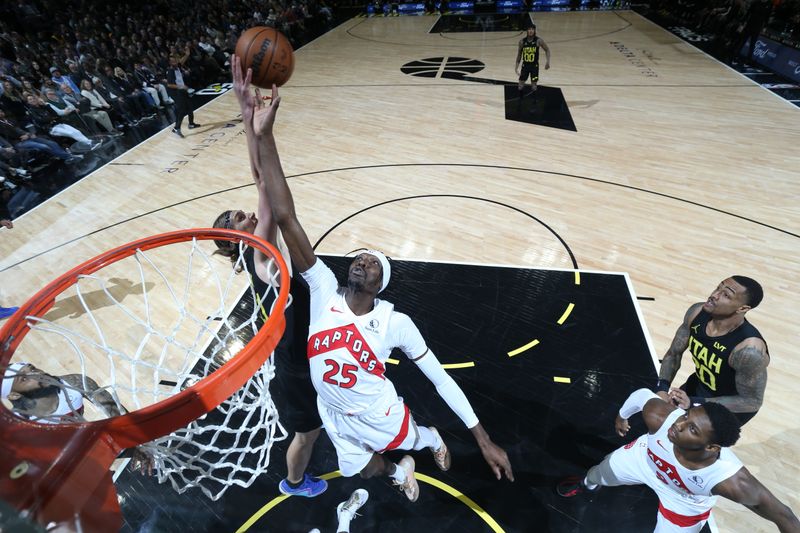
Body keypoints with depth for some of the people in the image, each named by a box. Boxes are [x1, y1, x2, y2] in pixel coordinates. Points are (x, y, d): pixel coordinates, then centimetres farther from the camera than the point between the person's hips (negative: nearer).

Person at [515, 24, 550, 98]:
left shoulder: (539, 40, -10)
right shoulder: (522, 41, -5)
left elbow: (547, 50, -1)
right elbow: (519, 54, 7)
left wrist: (548, 62, -11)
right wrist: (516, 66, 2)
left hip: (534, 65, -2)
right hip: (525, 65, 2)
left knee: (533, 84, 2)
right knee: (521, 84, 1)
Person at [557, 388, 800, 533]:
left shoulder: (733, 481, -48)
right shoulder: (660, 416, -44)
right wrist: (622, 415, 0)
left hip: (684, 503, -2)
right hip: (645, 456, 2)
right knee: (601, 472, 27)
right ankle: (586, 485, 68)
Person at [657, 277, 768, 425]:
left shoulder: (749, 349, -36)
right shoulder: (697, 312, -19)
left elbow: (752, 401, -25)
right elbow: (674, 354, -7)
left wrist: (694, 403, -33)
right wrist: (662, 388, -20)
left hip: (731, 406, -5)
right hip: (698, 385, 5)